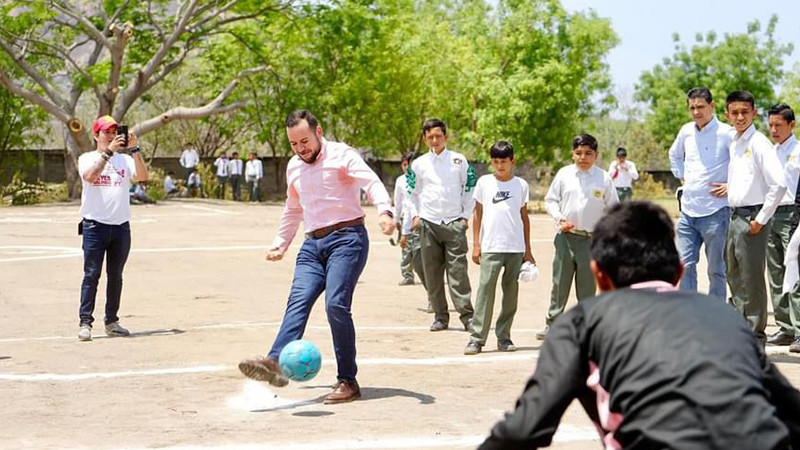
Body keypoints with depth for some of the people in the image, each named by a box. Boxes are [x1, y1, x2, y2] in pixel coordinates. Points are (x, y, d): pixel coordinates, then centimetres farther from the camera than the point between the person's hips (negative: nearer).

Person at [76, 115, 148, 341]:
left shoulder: (125, 159, 11)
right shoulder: (87, 158, 4)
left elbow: (142, 176, -7)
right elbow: (90, 176, -18)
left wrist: (134, 149, -15)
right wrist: (109, 151, -22)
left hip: (121, 226, 3)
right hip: (95, 225, -3)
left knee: (115, 276, 8)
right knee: (91, 274, -5)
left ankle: (111, 322, 16)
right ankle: (85, 322, -4)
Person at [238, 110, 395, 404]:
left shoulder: (341, 155, -2)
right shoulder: (294, 167, 20)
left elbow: (371, 182, -19)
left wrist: (384, 210, -37)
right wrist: (280, 244, 32)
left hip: (347, 238, -6)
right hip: (313, 244, 6)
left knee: (336, 304, -19)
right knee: (298, 300, -14)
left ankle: (348, 381, -12)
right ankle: (276, 362, -33)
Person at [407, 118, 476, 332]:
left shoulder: (459, 160, 5)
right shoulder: (418, 164, 8)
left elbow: (470, 189, 9)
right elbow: (414, 192, 19)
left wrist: (466, 216, 2)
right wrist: (417, 214, 9)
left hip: (454, 223, -2)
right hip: (428, 224, 2)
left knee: (458, 270, -9)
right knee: (432, 272, 2)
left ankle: (467, 315, -8)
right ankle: (440, 316, 10)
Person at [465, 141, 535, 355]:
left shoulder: (521, 185, 8)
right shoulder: (484, 183, 5)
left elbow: (524, 217, 12)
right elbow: (478, 215, 8)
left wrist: (527, 249, 11)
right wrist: (476, 245, 2)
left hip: (515, 248, 2)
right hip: (491, 247, -2)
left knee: (511, 292, 4)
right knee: (485, 289, -10)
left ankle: (503, 336, 12)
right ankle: (477, 338, -10)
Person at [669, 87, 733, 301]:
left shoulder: (726, 133, -9)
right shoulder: (686, 131, 9)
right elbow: (674, 154, 29)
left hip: (715, 211, -5)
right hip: (687, 210, 6)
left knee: (716, 269, 4)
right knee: (685, 265, 6)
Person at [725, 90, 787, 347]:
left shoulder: (759, 143, -12)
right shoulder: (733, 144, 12)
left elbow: (779, 184, -19)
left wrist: (761, 219, -16)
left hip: (752, 217, -8)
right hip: (735, 216, 8)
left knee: (751, 278, -4)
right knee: (733, 275, 15)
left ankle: (755, 335, 5)